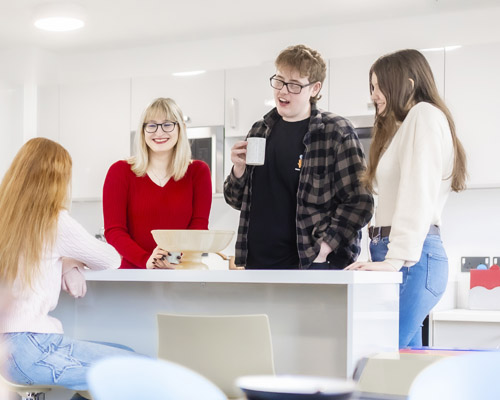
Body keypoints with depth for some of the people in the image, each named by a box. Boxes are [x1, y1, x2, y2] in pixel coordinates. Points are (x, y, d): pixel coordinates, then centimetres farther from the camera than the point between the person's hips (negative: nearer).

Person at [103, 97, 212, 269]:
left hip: (182, 274, 0)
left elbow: (199, 225, 3)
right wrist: (146, 260, -17)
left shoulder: (198, 171, 13)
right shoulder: (120, 172, 9)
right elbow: (113, 230, 1)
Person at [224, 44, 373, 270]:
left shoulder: (337, 132, -5)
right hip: (257, 262, 5)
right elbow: (237, 201, 17)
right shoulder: (260, 131, 12)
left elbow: (359, 203, -9)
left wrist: (323, 249, -15)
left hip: (310, 264, -5)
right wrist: (239, 169, -2)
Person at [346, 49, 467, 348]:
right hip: (404, 256, 9)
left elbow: (419, 193, -15)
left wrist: (395, 259, -23)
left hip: (411, 257, -9)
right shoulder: (404, 126, 27)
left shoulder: (424, 114, -2)